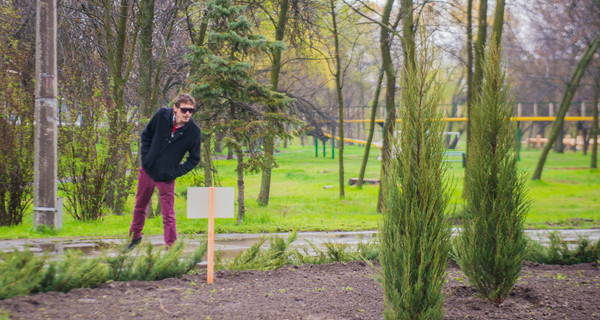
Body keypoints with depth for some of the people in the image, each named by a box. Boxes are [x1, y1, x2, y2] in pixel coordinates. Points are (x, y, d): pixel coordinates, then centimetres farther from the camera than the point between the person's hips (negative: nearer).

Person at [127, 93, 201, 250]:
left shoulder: (194, 132, -16)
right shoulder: (162, 115, -12)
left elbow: (194, 159, -2)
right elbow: (146, 134, 6)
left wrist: (176, 172, -11)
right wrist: (145, 157, -2)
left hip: (166, 178, -3)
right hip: (147, 170, 3)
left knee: (168, 215, -5)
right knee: (140, 206, 21)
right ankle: (135, 236, 43)